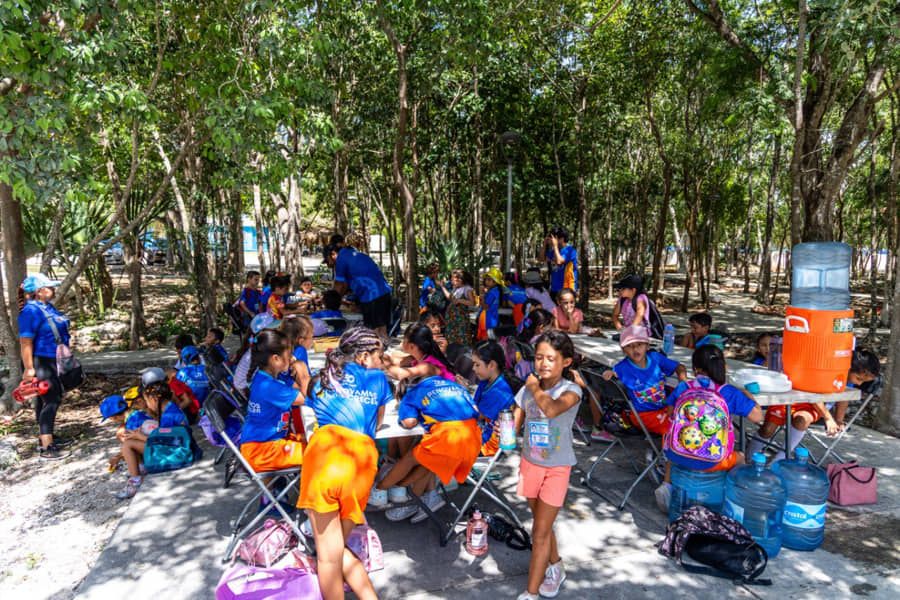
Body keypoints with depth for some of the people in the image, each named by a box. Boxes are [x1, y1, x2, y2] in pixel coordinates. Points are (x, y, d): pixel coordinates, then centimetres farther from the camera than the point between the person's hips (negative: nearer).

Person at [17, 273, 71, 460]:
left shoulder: (48, 307, 9)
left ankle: (44, 438, 28)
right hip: (41, 363, -9)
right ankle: (46, 448, -6)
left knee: (46, 400, 17)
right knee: (51, 401, -10)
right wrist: (29, 368, -26)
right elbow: (25, 342, -23)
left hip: (53, 362, 10)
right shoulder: (31, 311, -19)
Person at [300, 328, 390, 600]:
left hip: (324, 453, -1)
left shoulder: (322, 378, 26)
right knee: (339, 548, 19)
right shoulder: (378, 378, 23)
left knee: (329, 553, 7)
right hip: (363, 461, 1)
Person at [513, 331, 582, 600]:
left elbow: (552, 409, -40)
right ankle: (555, 568, 46)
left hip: (557, 468, -4)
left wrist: (535, 387, -25)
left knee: (540, 533, 0)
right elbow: (515, 424, 0)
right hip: (530, 463, 4)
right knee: (543, 524, 22)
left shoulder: (571, 390, -19)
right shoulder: (527, 389, -6)